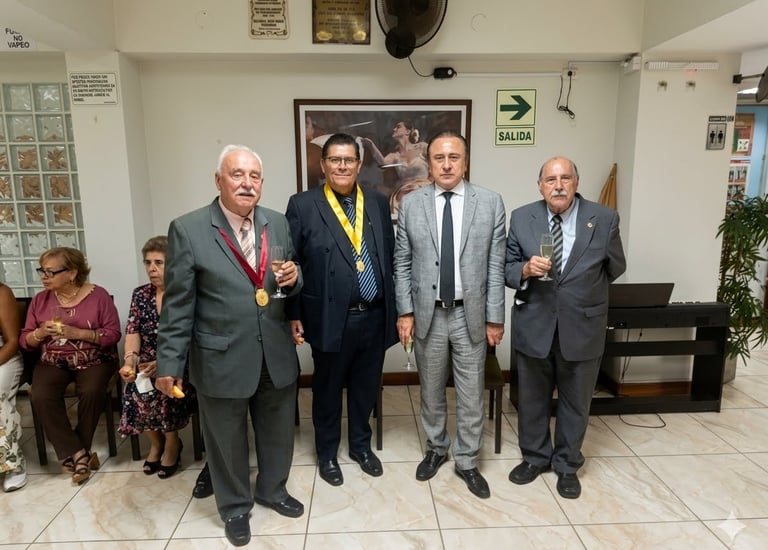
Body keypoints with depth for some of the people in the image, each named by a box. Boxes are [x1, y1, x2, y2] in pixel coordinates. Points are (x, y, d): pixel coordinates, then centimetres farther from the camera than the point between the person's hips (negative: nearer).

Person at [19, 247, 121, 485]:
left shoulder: (98, 295, -6)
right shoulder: (40, 299, 5)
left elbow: (113, 334, -9)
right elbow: (24, 341, 9)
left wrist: (78, 333, -20)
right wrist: (40, 333, -14)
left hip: (93, 360, -3)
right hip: (53, 363, 3)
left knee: (91, 392, -30)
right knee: (41, 397, -25)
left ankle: (74, 453, -8)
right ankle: (79, 453, -15)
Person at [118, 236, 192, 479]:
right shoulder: (140, 294, 8)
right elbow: (132, 330, -2)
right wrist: (130, 358, -23)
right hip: (147, 360, 4)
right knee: (136, 386, -22)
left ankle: (171, 444, 1)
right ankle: (156, 442, 8)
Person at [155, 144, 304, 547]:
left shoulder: (278, 224, 2)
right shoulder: (187, 229, -10)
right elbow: (177, 304, -8)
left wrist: (293, 278, -12)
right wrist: (169, 363, -7)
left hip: (277, 355, 4)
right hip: (222, 359, -3)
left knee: (278, 432, 21)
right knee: (227, 440, 17)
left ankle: (273, 489, 48)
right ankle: (235, 507, 42)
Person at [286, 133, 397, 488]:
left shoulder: (378, 203, 6)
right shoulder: (303, 205, -5)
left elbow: (391, 257, 7)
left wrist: (395, 307, 5)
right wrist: (293, 315, -5)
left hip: (375, 316, 3)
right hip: (331, 317, -3)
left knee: (366, 386, 18)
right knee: (328, 389, 15)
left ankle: (360, 444, 41)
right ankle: (327, 452, 37)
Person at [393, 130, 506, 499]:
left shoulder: (491, 203, -3)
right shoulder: (410, 204, -1)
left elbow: (496, 266, -3)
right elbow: (402, 263, 2)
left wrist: (495, 318, -3)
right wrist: (405, 311, -3)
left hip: (471, 314, 0)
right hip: (427, 313, 1)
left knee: (471, 394, 11)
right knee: (431, 391, 17)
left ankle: (467, 461, 30)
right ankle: (436, 449, 39)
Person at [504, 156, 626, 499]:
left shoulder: (605, 219, -5)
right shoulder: (521, 218, -3)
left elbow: (615, 268, 8)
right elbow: (507, 269, -2)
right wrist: (526, 269, -21)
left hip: (582, 326, 0)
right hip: (534, 324, 1)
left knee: (575, 401, 15)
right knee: (532, 399, 16)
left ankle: (567, 465, 36)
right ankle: (535, 457, 37)